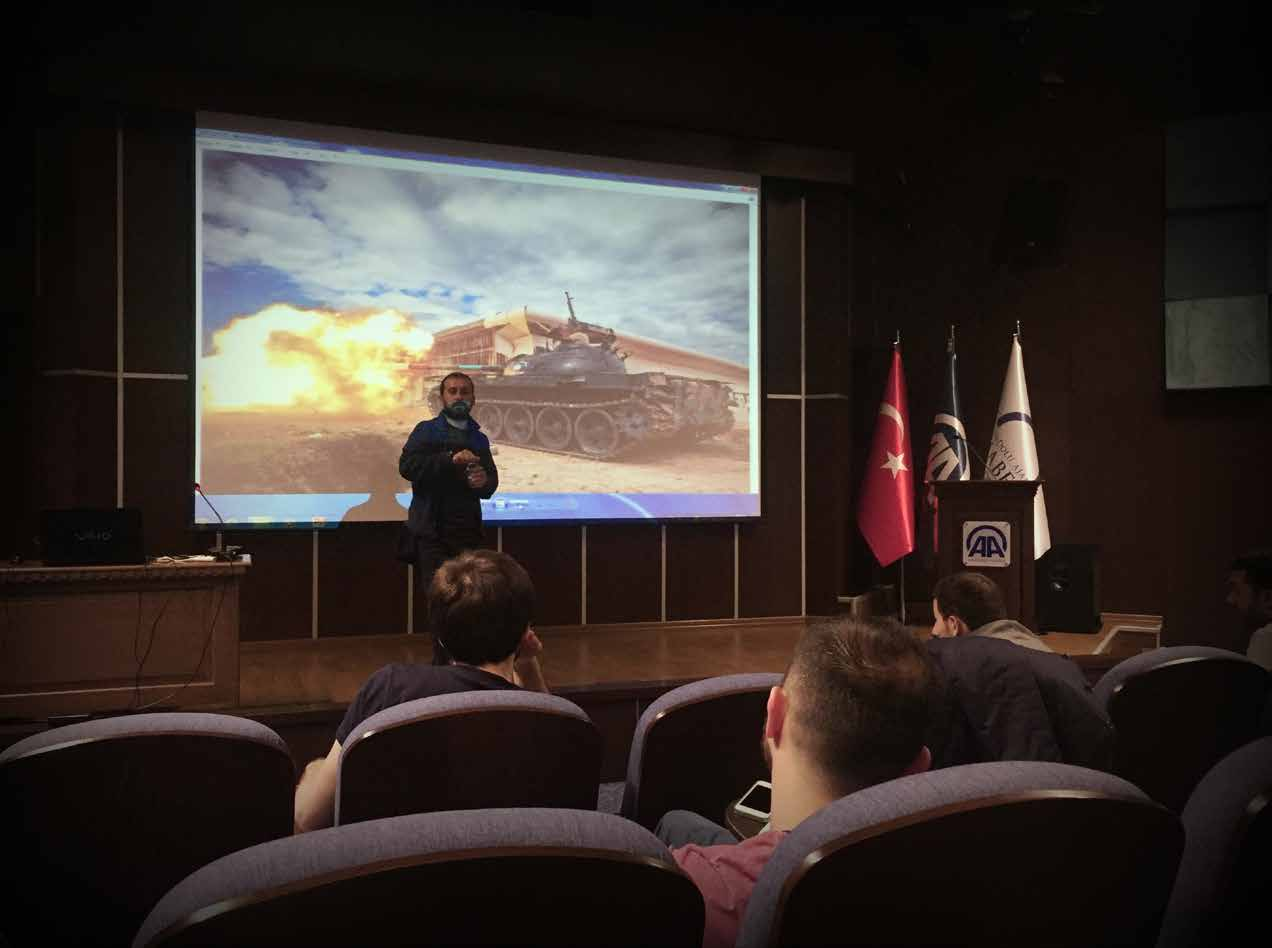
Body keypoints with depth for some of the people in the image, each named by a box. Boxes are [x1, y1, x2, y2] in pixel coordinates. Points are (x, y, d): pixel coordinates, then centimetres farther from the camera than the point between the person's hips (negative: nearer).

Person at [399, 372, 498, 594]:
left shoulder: (479, 438, 17)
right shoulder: (427, 430, 4)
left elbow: (491, 485, 17)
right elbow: (406, 466, -12)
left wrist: (484, 482, -7)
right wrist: (450, 459, -22)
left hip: (468, 533, 4)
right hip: (433, 531, -4)